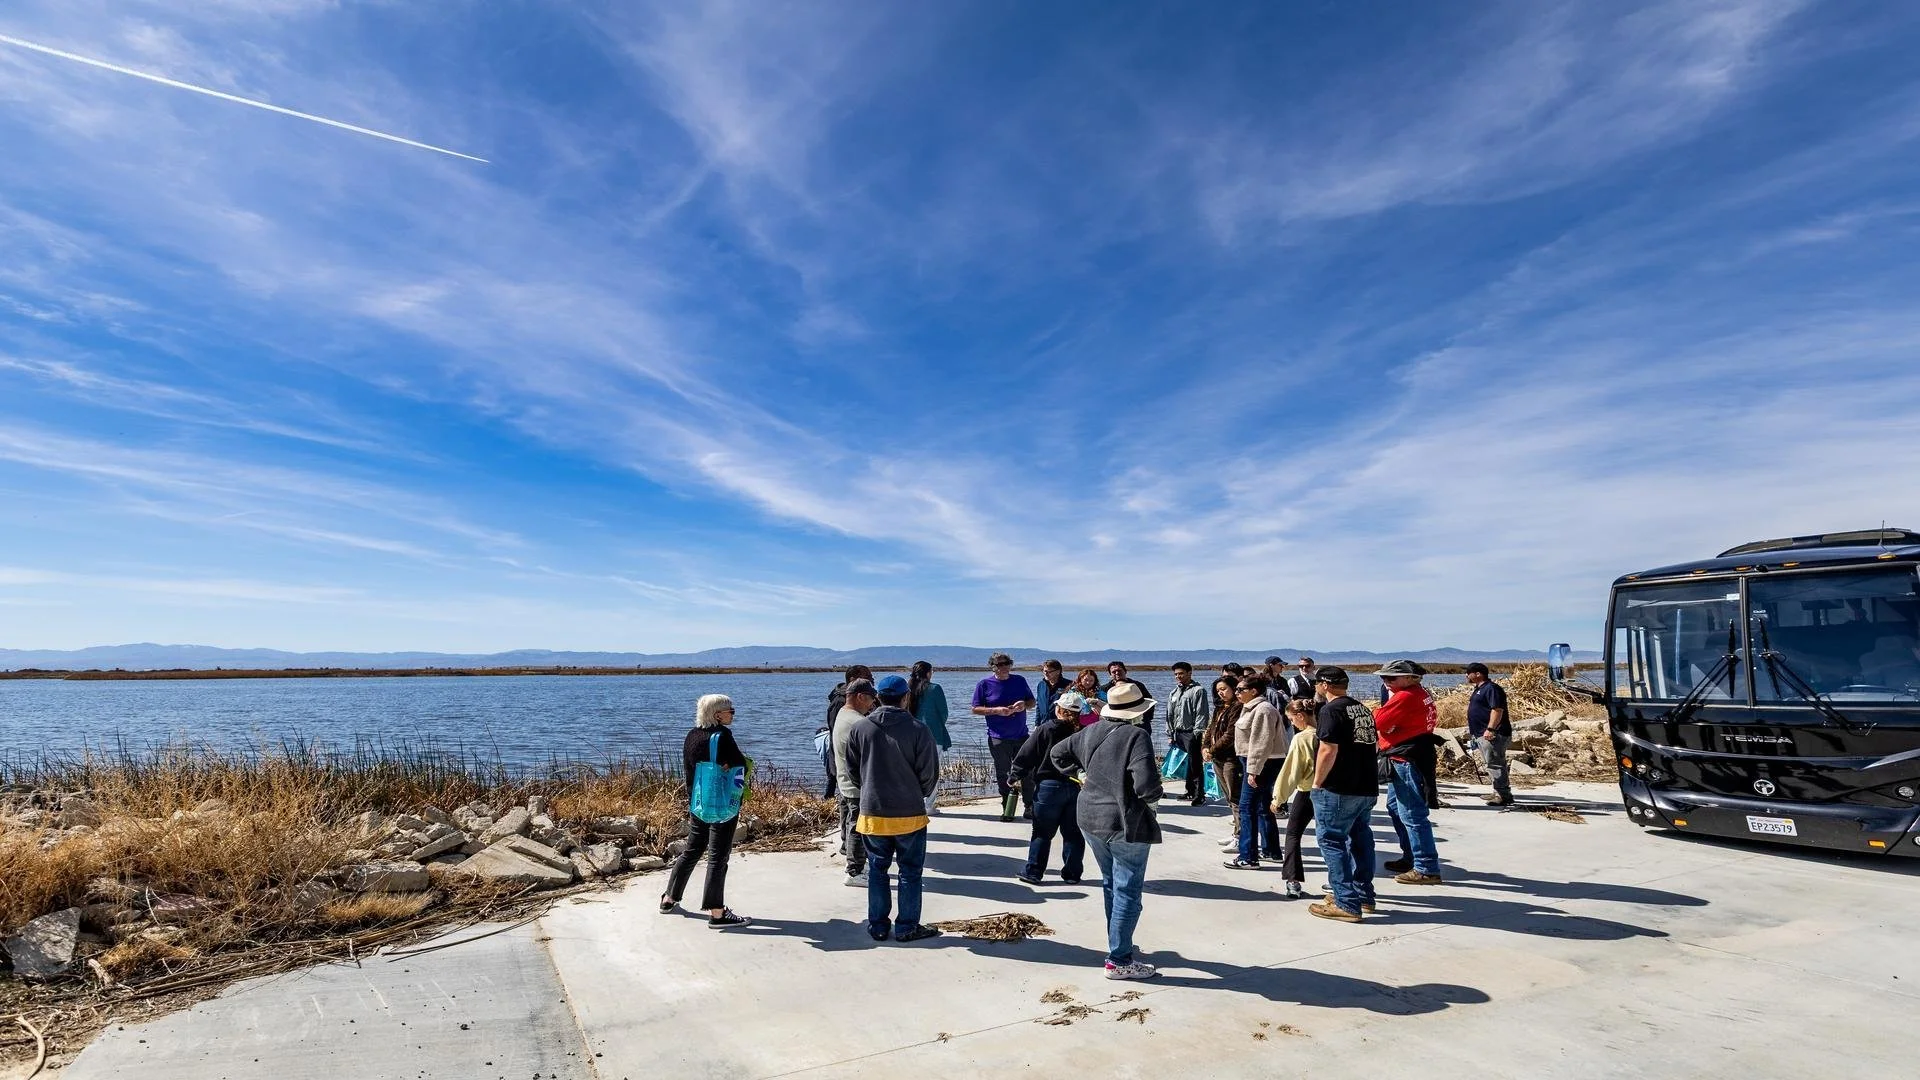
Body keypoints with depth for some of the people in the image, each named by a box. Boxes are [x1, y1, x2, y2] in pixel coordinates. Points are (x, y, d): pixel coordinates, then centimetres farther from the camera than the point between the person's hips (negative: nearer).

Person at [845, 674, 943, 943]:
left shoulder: (859, 727, -5)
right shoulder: (918, 730, -13)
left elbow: (852, 768, 5)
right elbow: (929, 774, -8)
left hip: (872, 813, 3)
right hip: (910, 814, -3)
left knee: (877, 870, 16)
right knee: (910, 872, 11)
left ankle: (878, 926, 23)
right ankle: (907, 927, 16)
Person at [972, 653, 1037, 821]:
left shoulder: (1019, 681, 6)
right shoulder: (985, 684, -3)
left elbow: (1032, 702, 15)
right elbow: (975, 709, -3)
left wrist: (1024, 704, -9)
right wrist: (996, 710, -17)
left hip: (1021, 735, 2)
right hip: (998, 738, -2)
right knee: (1003, 774, 6)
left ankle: (1029, 806, 17)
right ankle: (1007, 809, 16)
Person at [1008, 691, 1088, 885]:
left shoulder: (1045, 729, -11)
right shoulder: (1083, 732, -4)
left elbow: (1025, 757, -8)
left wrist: (1017, 775, 4)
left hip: (1049, 786, -3)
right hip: (1077, 787, 3)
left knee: (1042, 832, 8)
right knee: (1073, 833, 13)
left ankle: (1033, 872, 11)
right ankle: (1072, 873, 19)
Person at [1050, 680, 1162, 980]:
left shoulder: (1092, 731, 4)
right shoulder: (1137, 736, -19)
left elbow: (1058, 752, 15)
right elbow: (1146, 784, -27)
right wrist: (1153, 797, -7)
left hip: (1091, 820, 8)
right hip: (1127, 825, -7)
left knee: (1110, 884, 23)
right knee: (1128, 892, 3)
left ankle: (1118, 943, 37)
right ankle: (1119, 961, 9)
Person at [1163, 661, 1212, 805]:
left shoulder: (1198, 690, -4)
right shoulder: (1174, 693, 19)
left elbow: (1202, 714, -10)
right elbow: (1170, 716, 21)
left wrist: (1198, 733, -16)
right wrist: (1170, 734, 16)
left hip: (1191, 733, -6)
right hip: (1178, 733, 6)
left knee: (1195, 765, -5)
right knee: (1187, 764, 11)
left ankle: (1199, 796, -1)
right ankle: (1190, 792, 21)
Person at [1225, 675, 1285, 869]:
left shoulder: (1263, 709, -17)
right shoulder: (1253, 707, 16)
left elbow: (1261, 743, -23)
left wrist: (1253, 770, -24)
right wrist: (1251, 768, 21)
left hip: (1262, 764, -11)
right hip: (1257, 763, 11)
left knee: (1247, 808, -9)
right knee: (1263, 807, 18)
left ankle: (1248, 857, -6)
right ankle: (1270, 850, 29)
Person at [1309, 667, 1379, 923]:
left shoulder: (1331, 710, -13)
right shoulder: (1363, 709, 14)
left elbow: (1328, 750, -20)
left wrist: (1317, 783, -11)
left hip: (1339, 790, -9)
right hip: (1368, 788, 9)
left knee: (1331, 841, -2)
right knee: (1360, 839, 19)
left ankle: (1346, 904, -3)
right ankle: (1363, 894, 30)